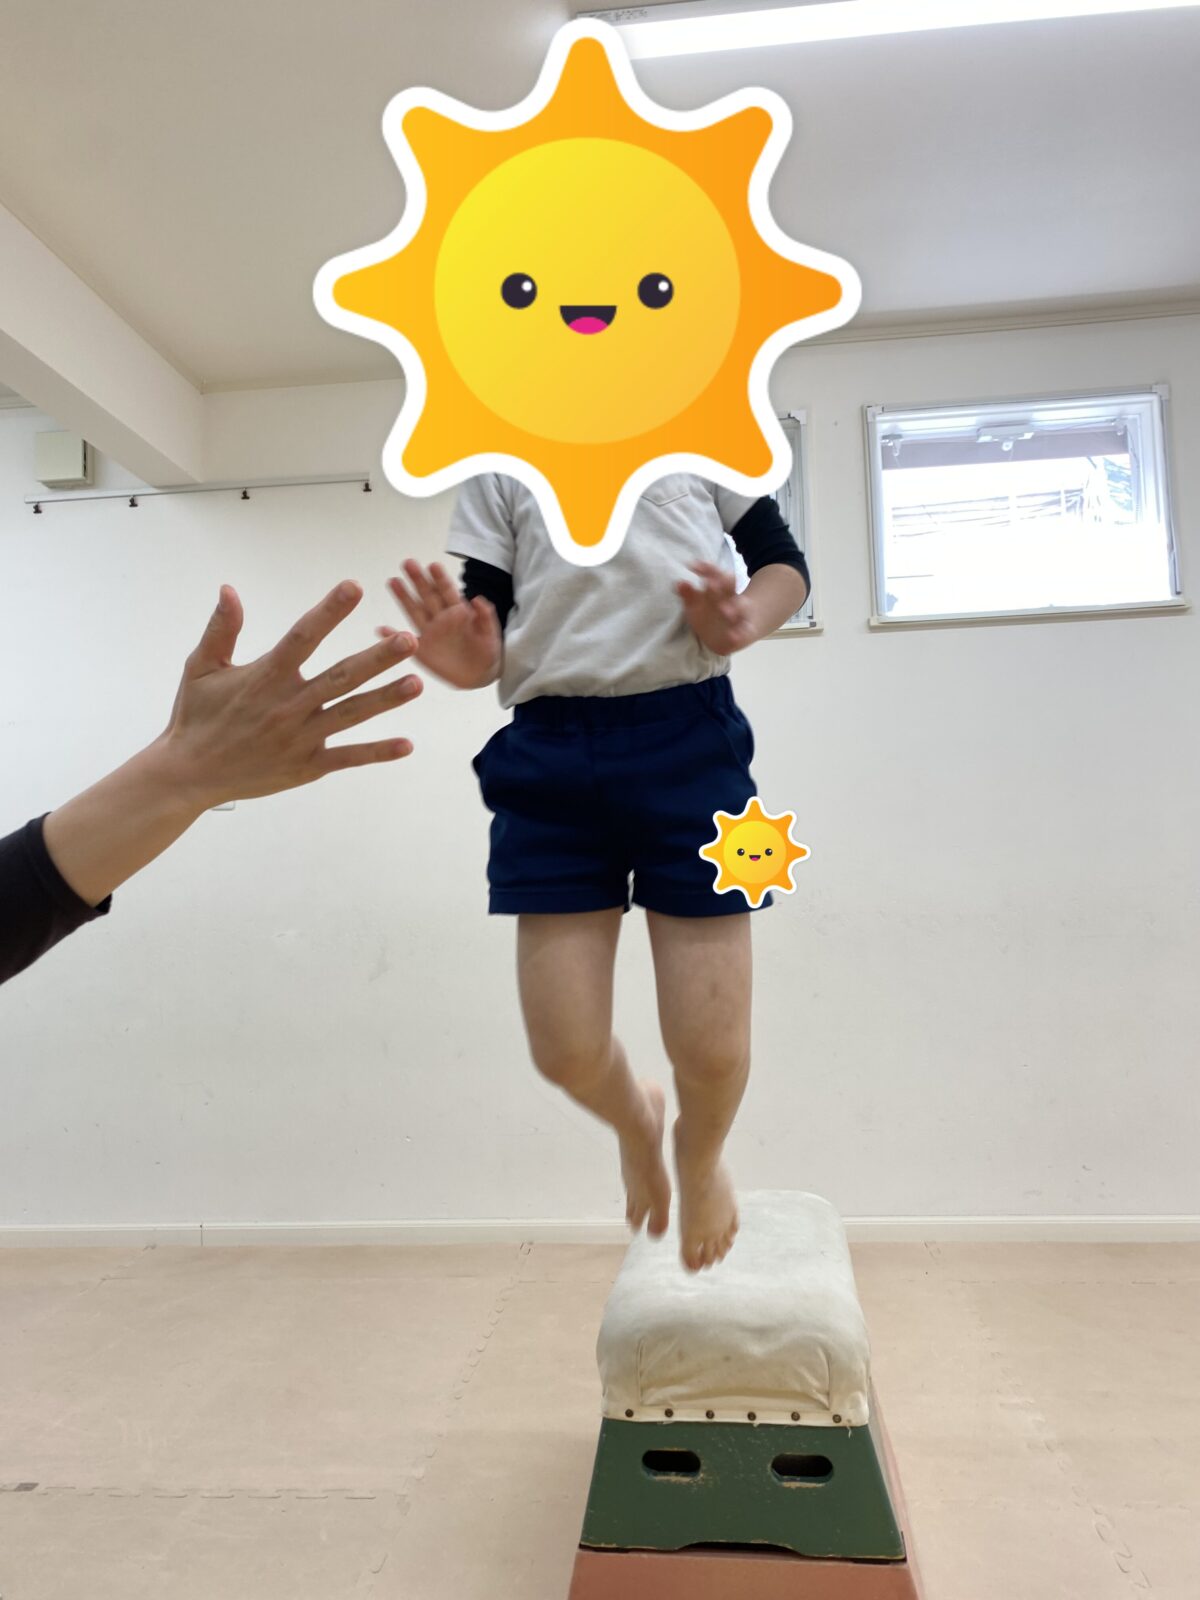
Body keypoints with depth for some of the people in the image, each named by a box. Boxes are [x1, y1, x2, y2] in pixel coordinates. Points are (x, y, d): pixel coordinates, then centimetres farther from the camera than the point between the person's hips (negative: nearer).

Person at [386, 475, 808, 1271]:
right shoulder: (498, 463, 17)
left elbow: (785, 561, 12)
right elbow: (488, 609, 12)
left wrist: (742, 623, -12)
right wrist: (471, 661, -13)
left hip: (688, 736, -1)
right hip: (550, 751, 2)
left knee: (712, 1051, -3)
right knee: (566, 1051, -1)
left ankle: (700, 1161, 33)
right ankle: (638, 1125, 36)